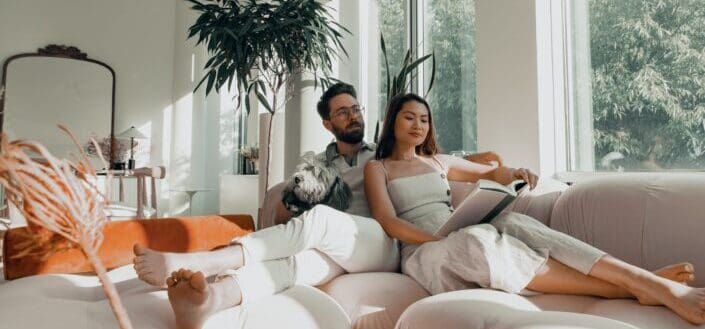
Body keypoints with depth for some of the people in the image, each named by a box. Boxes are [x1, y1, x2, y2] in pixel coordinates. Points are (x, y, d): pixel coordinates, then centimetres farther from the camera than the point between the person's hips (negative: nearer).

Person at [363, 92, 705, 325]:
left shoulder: (439, 161, 24)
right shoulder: (377, 168, 10)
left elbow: (491, 172, 30)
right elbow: (388, 221, -5)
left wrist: (514, 173, 5)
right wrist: (440, 239, -18)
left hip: (462, 243, 5)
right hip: (423, 252, -5)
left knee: (513, 223, -29)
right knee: (477, 240, -38)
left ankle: (646, 280, -41)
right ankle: (628, 287, -40)